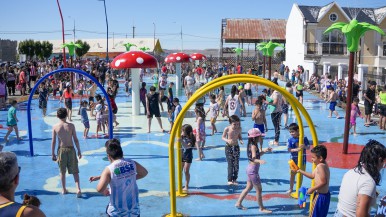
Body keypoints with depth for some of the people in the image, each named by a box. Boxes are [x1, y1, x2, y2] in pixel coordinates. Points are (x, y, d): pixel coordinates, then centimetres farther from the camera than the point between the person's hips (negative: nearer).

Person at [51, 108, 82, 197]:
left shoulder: (55, 127, -5)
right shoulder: (71, 126, -9)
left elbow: (53, 141, -3)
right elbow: (76, 140, -6)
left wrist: (53, 154, 6)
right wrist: (79, 151, 4)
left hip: (61, 150, 1)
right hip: (70, 149, -1)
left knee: (62, 171, 15)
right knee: (75, 171, 6)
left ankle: (64, 189, 23)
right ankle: (78, 189, -8)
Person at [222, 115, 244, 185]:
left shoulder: (239, 129, -4)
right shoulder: (227, 129, -12)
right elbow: (223, 137, -2)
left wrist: (241, 140, -12)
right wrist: (227, 140, -22)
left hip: (236, 147, 3)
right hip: (228, 147, -3)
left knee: (236, 164, 2)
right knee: (230, 164, -4)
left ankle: (234, 179, 15)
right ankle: (230, 180, 6)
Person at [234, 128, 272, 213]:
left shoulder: (251, 145, 8)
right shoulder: (254, 146, -20)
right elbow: (254, 159, -31)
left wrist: (265, 151, 14)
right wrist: (259, 161, -49)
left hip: (250, 168, 10)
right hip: (253, 170, -10)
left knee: (249, 187, 20)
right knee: (259, 190, 1)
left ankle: (238, 203, 27)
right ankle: (262, 208, 11)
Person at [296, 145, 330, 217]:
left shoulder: (320, 166, -23)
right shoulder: (323, 165, 8)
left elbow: (323, 182, -29)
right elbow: (312, 176, 18)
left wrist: (312, 189, -20)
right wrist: (300, 171, 16)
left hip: (321, 196, -10)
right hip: (325, 195, 10)